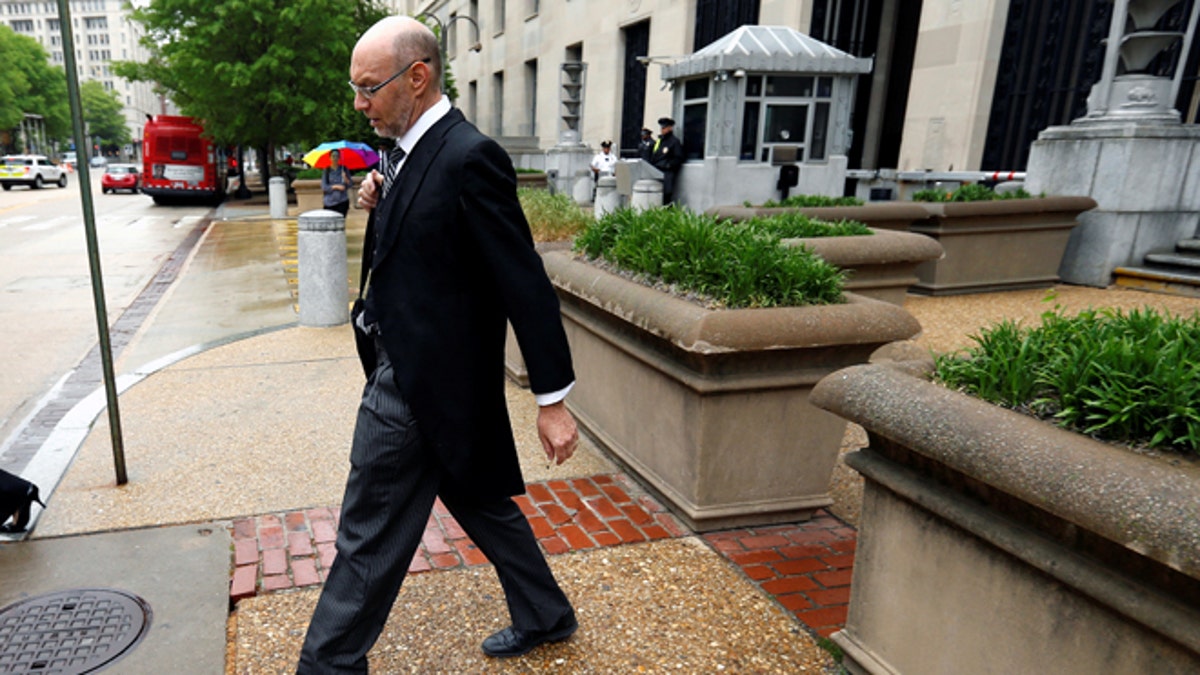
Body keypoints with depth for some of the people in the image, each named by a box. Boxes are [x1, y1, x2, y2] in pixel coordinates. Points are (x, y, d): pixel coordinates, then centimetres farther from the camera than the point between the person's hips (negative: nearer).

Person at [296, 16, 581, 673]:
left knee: (369, 536, 5)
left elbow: (525, 282, -21)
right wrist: (380, 208, -3)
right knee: (476, 499, 21)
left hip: (421, 384, -10)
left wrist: (553, 400, -18)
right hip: (405, 366, 10)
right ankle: (545, 616, 40)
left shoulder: (470, 158, -20)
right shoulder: (410, 150, 9)